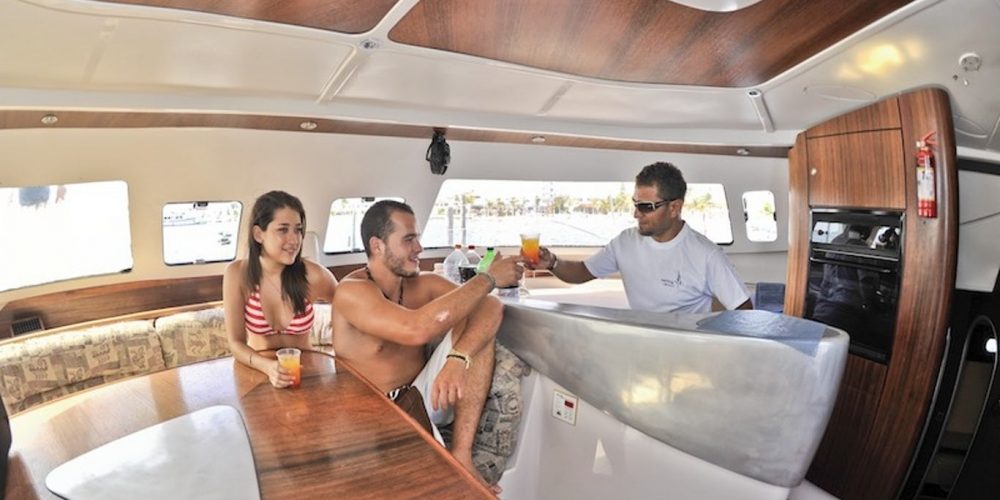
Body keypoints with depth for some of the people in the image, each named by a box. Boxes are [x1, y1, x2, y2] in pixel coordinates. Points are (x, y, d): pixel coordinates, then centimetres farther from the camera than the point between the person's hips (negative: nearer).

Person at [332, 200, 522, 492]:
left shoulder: (424, 284, 1)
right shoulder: (351, 292, -15)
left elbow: (490, 306, -13)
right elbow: (417, 329, -33)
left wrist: (457, 359, -34)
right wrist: (489, 278, -24)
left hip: (422, 397, 7)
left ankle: (461, 453, -19)